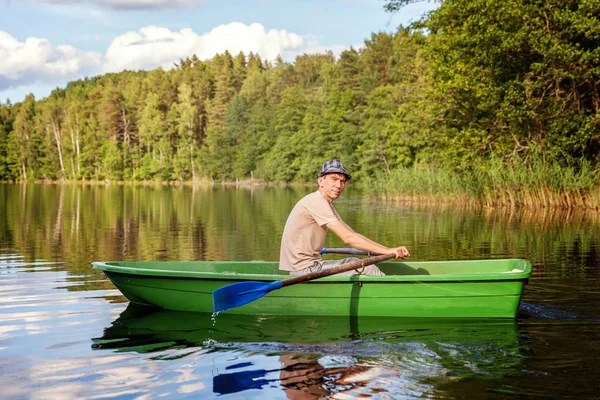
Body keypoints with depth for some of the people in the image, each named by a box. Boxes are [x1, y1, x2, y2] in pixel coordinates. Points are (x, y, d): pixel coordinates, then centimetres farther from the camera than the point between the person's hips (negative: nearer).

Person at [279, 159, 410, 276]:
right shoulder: (316, 201, -16)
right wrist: (387, 251, -15)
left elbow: (354, 235, 13)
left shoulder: (326, 205, 16)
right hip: (303, 269, -10)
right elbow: (348, 238, -20)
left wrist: (391, 250, 3)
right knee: (366, 268, -10)